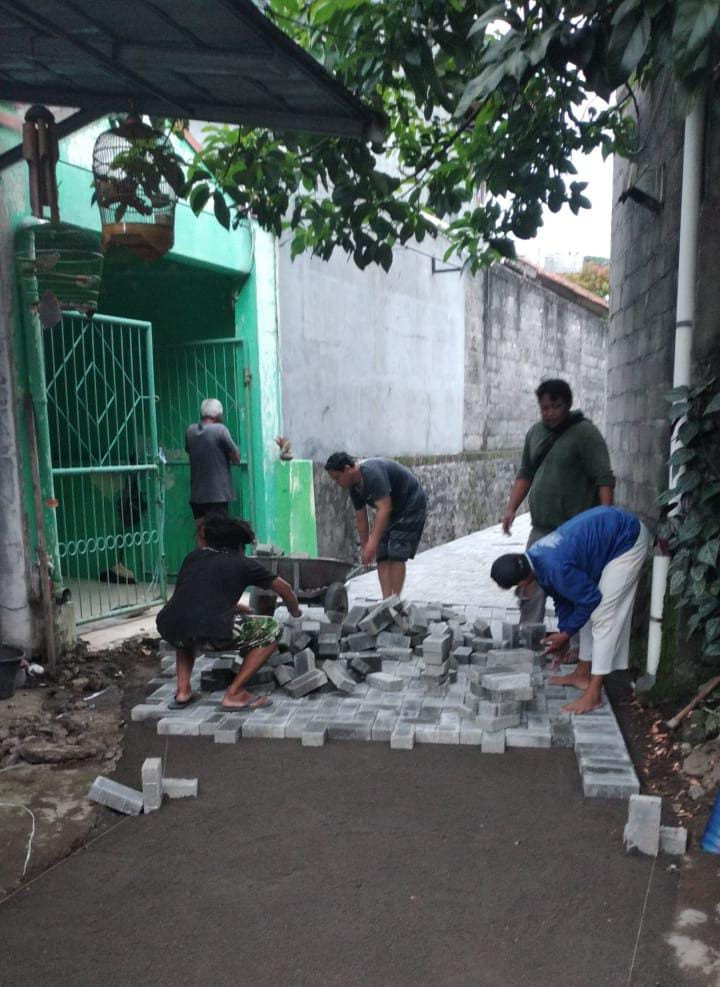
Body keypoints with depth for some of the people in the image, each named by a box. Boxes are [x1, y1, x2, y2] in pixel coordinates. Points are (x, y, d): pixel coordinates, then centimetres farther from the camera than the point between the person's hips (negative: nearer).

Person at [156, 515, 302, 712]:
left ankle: (183, 691, 28)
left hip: (169, 630, 6)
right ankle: (233, 695, 11)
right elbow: (283, 588, 27)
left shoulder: (194, 556, 26)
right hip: (211, 634, -5)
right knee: (272, 629, 13)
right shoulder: (243, 563, 16)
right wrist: (295, 612, 47)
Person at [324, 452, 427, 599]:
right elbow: (361, 519, 5)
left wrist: (373, 543, -37)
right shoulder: (354, 485, -1)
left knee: (396, 555, -16)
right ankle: (386, 601, -3)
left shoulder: (372, 473, -29)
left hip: (411, 505, -9)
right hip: (393, 511, 9)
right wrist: (365, 548, 5)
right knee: (382, 556, -2)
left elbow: (384, 509, -34)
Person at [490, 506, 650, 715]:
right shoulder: (534, 558, -2)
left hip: (628, 539, -10)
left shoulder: (554, 568, -31)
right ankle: (583, 674, 27)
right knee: (589, 612, 14)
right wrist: (563, 636, 16)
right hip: (608, 529, 10)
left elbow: (590, 598, -16)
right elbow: (563, 598, 12)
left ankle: (593, 695, -4)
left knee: (604, 615, -9)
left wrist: (565, 633, -3)